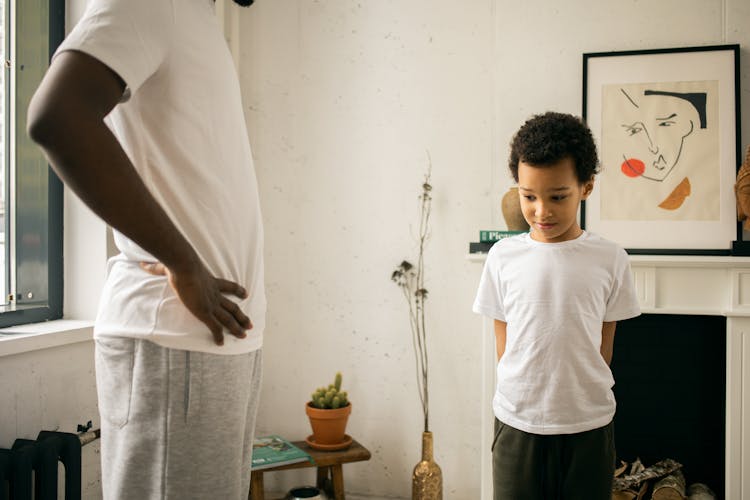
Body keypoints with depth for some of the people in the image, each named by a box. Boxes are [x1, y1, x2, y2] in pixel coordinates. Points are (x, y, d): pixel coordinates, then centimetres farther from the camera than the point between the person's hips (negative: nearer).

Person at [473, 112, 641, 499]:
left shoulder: (610, 260, -4)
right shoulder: (503, 257, -3)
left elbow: (603, 347, 3)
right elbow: (504, 344, 3)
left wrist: (583, 402, 3)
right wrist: (522, 397, 1)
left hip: (588, 426, 0)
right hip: (518, 424, 0)